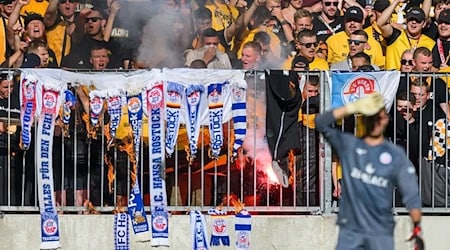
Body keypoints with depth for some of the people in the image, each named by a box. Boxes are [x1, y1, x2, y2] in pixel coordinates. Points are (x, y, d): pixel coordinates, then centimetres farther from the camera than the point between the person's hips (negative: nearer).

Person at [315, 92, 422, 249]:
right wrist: (353, 108, -14)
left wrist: (417, 226, -15)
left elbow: (411, 194, -3)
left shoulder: (396, 155, 2)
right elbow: (321, 123, -5)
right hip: (350, 230, 1)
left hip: (381, 233, -1)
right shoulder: (348, 145, 6)